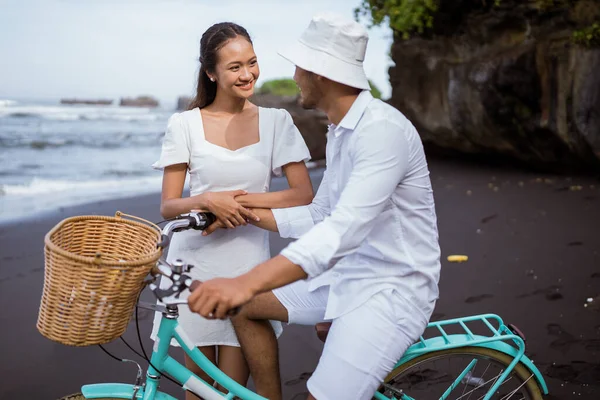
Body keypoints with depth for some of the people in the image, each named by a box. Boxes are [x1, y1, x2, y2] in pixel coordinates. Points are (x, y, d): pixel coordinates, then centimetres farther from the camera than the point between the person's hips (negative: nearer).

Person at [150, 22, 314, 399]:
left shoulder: (276, 122, 0)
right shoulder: (185, 124, -2)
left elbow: (304, 195, -6)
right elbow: (168, 206, -3)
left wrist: (241, 199, -17)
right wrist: (209, 201, -22)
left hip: (248, 265, 0)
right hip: (195, 262, 0)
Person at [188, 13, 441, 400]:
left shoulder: (383, 128, -23)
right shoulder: (339, 132, 9)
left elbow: (344, 230, -35)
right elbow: (320, 216, 15)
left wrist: (246, 282, -45)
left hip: (393, 288, -9)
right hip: (346, 275, 9)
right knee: (247, 307, 9)